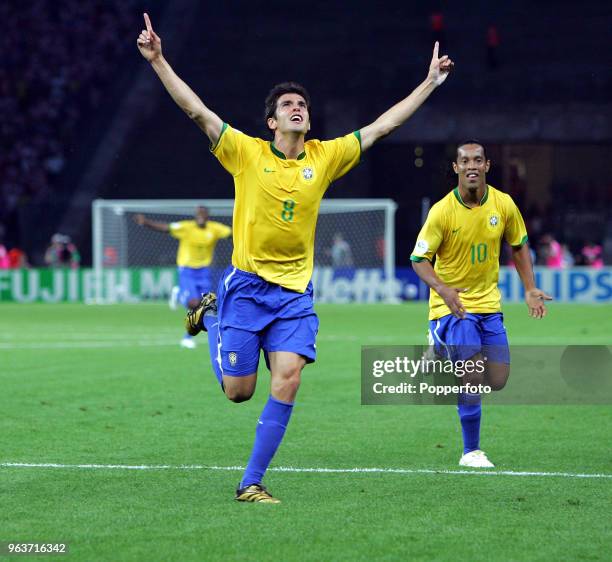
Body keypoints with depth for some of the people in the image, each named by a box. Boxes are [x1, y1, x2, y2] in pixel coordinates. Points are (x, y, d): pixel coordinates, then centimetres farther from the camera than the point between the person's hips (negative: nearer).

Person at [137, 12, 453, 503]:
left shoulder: (325, 157, 6)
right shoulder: (246, 152, -2)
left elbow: (380, 127, 12)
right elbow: (197, 110, -8)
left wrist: (429, 84, 12)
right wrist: (158, 61, -17)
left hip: (295, 291, 2)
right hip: (246, 285, -2)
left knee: (287, 381, -13)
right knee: (238, 391, 4)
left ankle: (252, 483, -3)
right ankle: (210, 317, 36)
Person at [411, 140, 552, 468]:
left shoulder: (504, 205, -5)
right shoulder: (442, 211, -16)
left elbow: (519, 246, 11)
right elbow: (419, 259, -14)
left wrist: (530, 289, 3)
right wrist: (442, 289, -31)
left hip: (488, 304, 5)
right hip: (452, 304, -5)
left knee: (497, 381, 3)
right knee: (473, 378, -15)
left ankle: (444, 357, 31)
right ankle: (471, 452, 1)